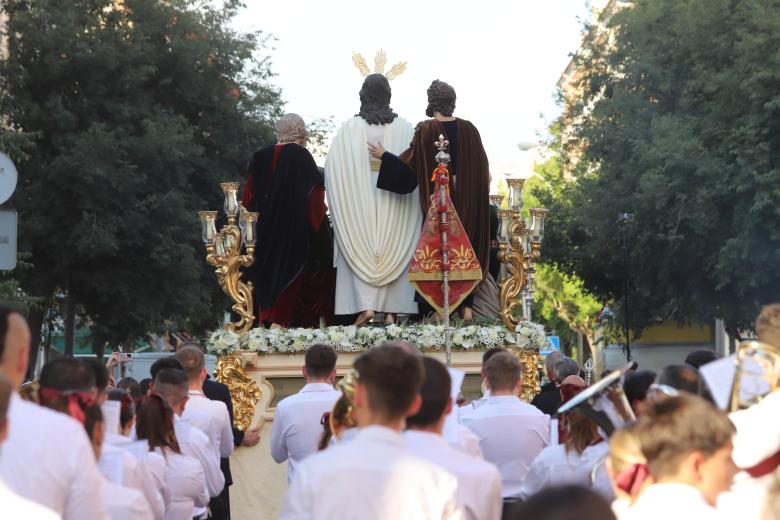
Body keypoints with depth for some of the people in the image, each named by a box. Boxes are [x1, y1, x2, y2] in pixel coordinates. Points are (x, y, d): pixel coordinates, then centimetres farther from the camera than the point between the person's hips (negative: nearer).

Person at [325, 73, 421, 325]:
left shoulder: (350, 127, -5)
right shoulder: (404, 127, -1)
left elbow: (332, 168, -4)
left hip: (360, 199, -1)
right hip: (395, 199, 1)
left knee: (360, 247, 4)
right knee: (394, 248, 7)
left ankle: (365, 304, -12)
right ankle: (391, 310, 2)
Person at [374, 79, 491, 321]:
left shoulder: (426, 130, -10)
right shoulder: (469, 129, 0)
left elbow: (410, 163, -10)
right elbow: (482, 167, 7)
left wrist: (384, 155, 1)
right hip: (467, 201, 3)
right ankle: (466, 306, 6)